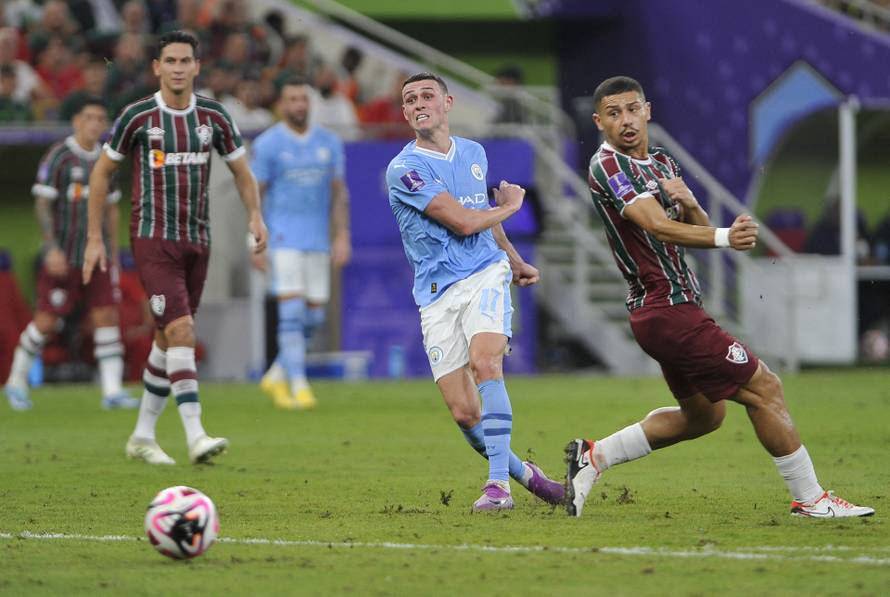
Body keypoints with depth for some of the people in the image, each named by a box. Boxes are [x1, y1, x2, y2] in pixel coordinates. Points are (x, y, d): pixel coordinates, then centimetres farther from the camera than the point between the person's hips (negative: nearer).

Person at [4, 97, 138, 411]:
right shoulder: (58, 157, -8)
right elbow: (42, 204, -10)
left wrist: (114, 257, 17)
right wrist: (52, 248, -19)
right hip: (62, 257, -5)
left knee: (107, 316, -5)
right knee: (46, 322, -2)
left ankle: (112, 390, -5)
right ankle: (16, 382, 17)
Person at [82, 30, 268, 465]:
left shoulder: (214, 117, 4)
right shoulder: (137, 117, -6)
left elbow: (241, 171, 14)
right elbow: (102, 172, 4)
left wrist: (255, 215, -5)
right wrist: (95, 238, 1)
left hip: (197, 241, 5)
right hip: (153, 240, -5)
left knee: (168, 338, 11)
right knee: (181, 330, -19)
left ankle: (142, 436, 23)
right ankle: (195, 437, -23)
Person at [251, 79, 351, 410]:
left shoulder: (329, 143, 8)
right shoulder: (267, 144, -3)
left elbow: (339, 193, 10)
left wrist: (343, 237, 0)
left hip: (318, 242, 4)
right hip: (284, 239, -4)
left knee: (314, 317, 5)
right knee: (292, 311, -13)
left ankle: (277, 376, 22)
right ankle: (298, 387, -11)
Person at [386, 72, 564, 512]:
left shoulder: (474, 153, 12)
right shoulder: (404, 169, -7)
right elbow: (463, 221, -11)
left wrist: (515, 260, 43)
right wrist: (509, 206, 6)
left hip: (485, 275, 2)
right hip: (437, 294, -2)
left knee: (484, 363, -26)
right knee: (463, 413, -7)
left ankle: (498, 482, -27)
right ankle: (522, 473, 18)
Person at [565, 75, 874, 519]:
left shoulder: (662, 162, 15)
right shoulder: (607, 165, -12)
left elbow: (696, 230, 14)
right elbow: (658, 228, -25)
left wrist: (690, 205, -10)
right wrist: (725, 238, -40)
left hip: (670, 309, 10)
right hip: (668, 311, -10)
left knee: (703, 416, 20)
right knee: (764, 388, -7)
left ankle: (594, 457, 22)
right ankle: (810, 499, 1)